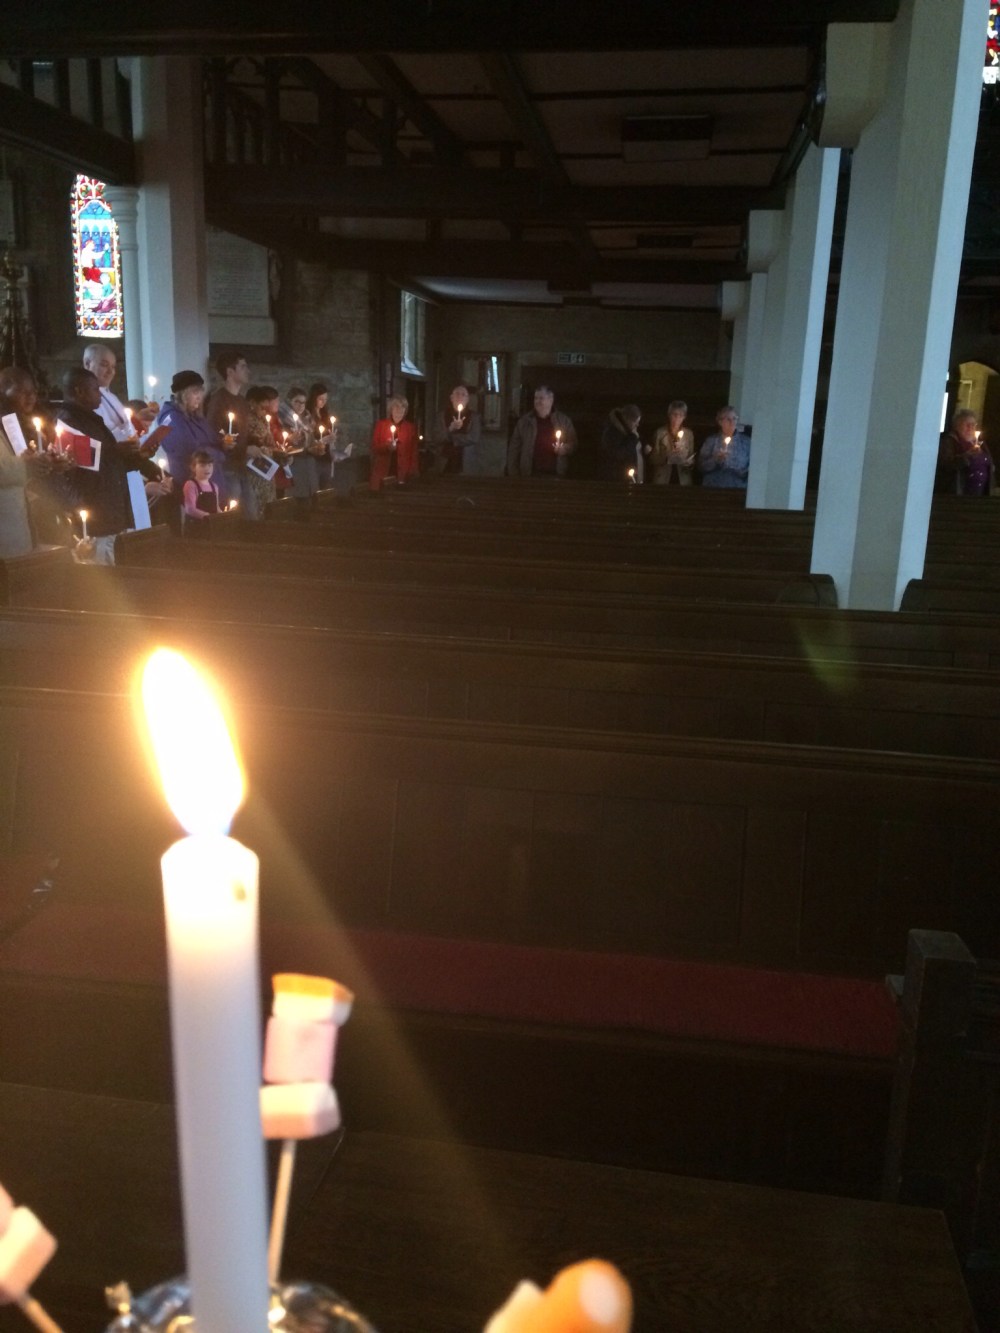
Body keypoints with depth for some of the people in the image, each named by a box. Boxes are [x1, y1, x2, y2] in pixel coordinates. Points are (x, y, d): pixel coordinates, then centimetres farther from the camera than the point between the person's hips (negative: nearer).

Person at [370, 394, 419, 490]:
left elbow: (414, 451, 8)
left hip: (403, 473, 0)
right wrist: (386, 446, -13)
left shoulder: (410, 427, 10)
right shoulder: (380, 424, 9)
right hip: (383, 472, 0)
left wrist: (413, 472, -2)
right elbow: (374, 447, 7)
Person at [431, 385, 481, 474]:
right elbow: (435, 439, 1)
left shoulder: (474, 417, 8)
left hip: (465, 465, -1)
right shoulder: (442, 416, 10)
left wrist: (451, 437, -3)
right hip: (444, 465, 1)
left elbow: (474, 438, -6)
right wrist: (450, 429, -15)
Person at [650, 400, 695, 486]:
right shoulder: (660, 433, 0)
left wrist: (689, 462, -10)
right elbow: (653, 459, -1)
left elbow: (692, 459, 12)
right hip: (662, 480, -2)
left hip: (683, 481, 2)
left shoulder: (689, 434, 7)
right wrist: (666, 457, -18)